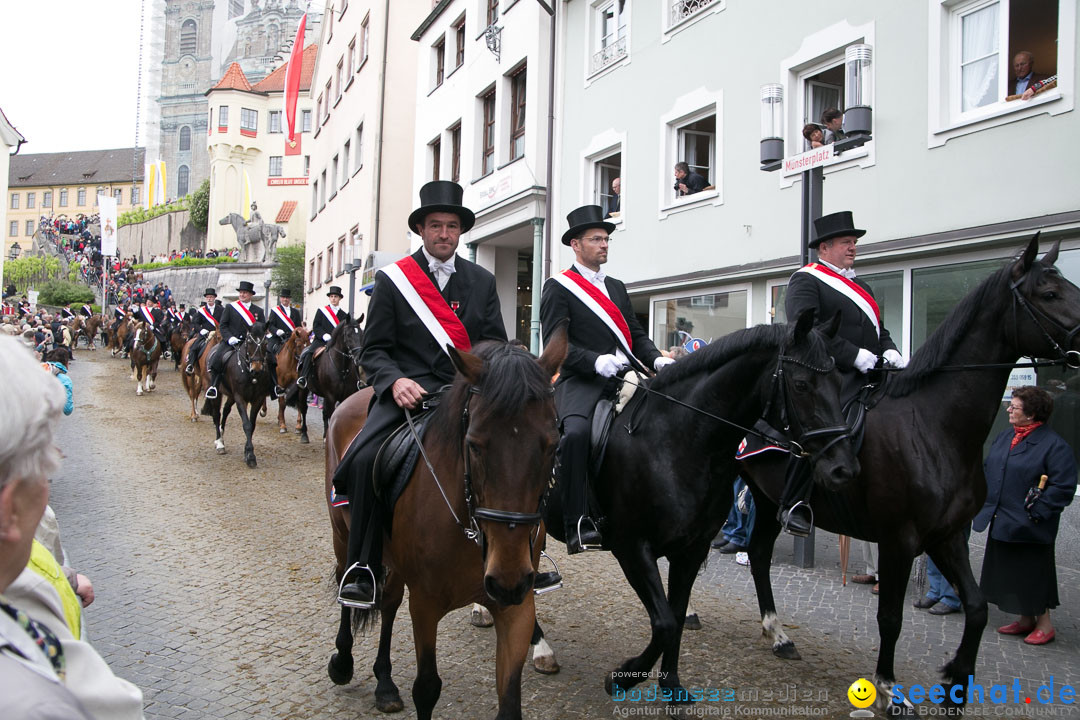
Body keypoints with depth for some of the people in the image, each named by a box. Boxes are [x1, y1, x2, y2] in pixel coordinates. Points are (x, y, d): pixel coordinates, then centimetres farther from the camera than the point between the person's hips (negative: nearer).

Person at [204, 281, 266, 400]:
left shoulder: (258, 311, 14)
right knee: (216, 359, -26)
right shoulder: (230, 307, 11)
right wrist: (229, 338, -13)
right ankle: (213, 386, -18)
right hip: (230, 343, -1)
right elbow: (223, 326, 5)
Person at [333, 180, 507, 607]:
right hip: (409, 392, -2)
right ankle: (362, 571, -14)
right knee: (366, 459, -28)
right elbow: (374, 350, 4)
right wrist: (395, 381, -16)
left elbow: (496, 346, 13)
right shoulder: (391, 280, 7)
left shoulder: (482, 281, 15)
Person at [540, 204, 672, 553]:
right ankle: (577, 524, -29)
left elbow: (636, 334, 22)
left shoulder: (616, 287, 25)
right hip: (580, 383, -6)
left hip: (623, 379, 6)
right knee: (576, 432, -35)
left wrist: (657, 358, 1)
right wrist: (596, 361, -22)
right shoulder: (558, 288, 3)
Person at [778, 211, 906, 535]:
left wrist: (889, 351, 4)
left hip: (868, 377, 9)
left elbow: (879, 329, 28)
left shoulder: (861, 286, 27)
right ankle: (793, 504, -23)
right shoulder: (805, 280, -1)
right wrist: (854, 355, -19)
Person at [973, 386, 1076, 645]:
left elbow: (1064, 487, -18)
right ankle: (1026, 619, 32)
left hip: (1029, 528, -8)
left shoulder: (1054, 445, -15)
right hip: (1000, 523, 8)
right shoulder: (1004, 437, 9)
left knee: (1034, 574, 4)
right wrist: (985, 502, 9)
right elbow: (987, 469, 18)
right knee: (1010, 574, 17)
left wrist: (1037, 513, -19)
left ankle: (1044, 624, 22)